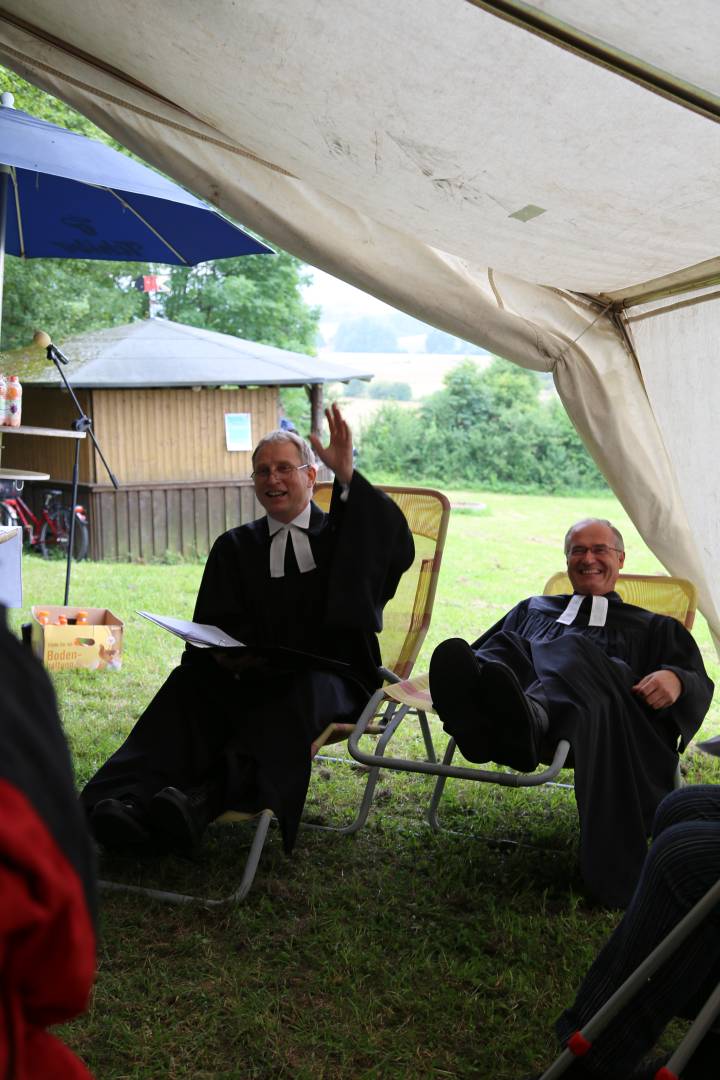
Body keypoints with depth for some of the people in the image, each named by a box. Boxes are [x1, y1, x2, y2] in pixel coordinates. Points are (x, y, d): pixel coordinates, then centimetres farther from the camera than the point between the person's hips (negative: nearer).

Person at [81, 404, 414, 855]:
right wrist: (222, 653, -12)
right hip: (252, 676, 3)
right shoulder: (235, 546, 20)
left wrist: (348, 476, -17)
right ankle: (132, 801, -49)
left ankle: (205, 799, -56)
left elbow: (399, 549, -10)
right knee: (190, 681, -28)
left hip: (331, 678, -2)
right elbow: (211, 627, 14)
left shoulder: (343, 533, 13)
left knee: (299, 692, -38)